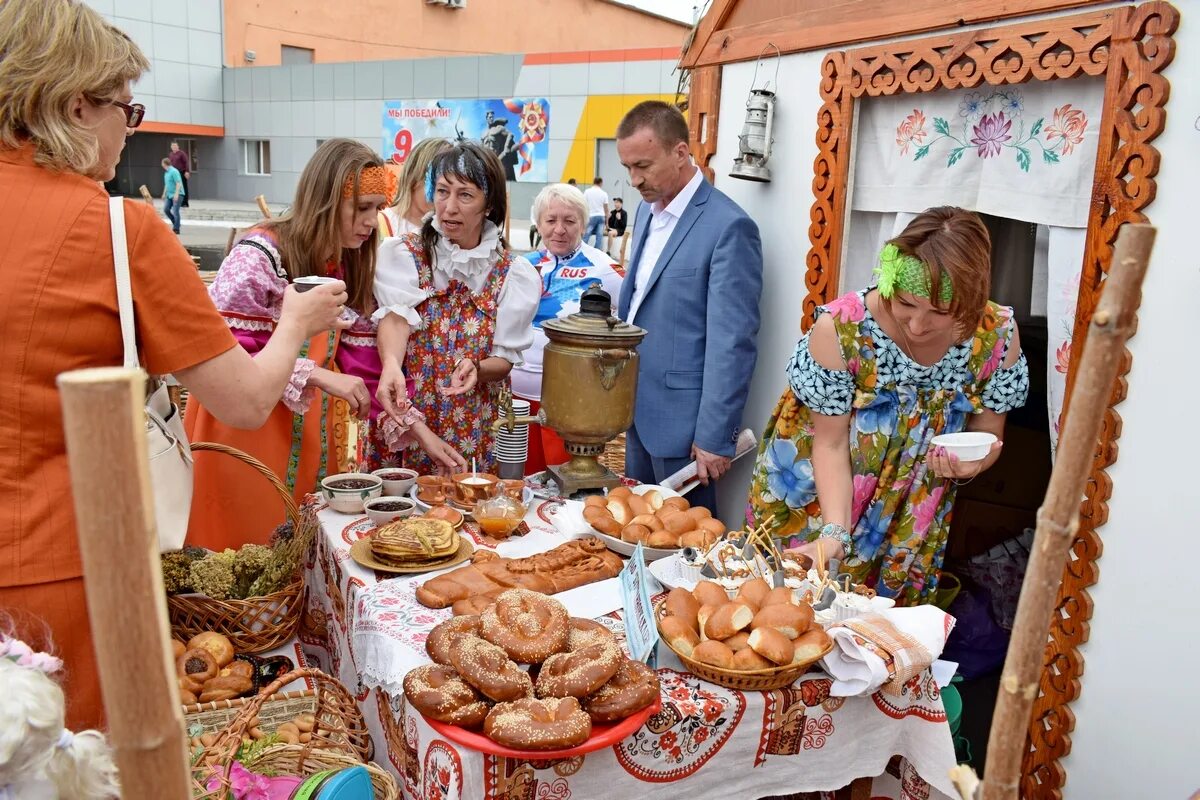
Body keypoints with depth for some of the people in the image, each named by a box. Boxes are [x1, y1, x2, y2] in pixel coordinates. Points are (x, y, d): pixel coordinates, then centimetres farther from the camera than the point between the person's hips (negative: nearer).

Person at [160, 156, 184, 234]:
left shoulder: (174, 171, -13)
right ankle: (175, 223, 16)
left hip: (177, 195, -9)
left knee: (175, 211, -10)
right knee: (166, 209, 1)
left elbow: (178, 183, -20)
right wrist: (164, 194, 28)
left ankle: (176, 229, -6)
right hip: (169, 195, 9)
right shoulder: (166, 173, 16)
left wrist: (176, 194, -25)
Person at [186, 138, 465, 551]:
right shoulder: (260, 254, -16)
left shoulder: (352, 267, 5)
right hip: (245, 433, -6)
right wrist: (317, 375, -28)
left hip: (312, 439, 6)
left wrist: (414, 427, -4)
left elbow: (363, 365, 5)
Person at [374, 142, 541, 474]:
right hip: (405, 428, 0)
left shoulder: (514, 274, 0)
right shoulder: (402, 254, -2)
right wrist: (391, 365, -40)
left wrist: (475, 367, -24)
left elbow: (505, 359, -2)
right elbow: (396, 314, -20)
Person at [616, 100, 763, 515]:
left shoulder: (729, 227, -17)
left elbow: (733, 343, -19)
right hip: (638, 411, 8)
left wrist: (715, 436, -18)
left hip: (681, 422, -8)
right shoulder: (647, 210, 10)